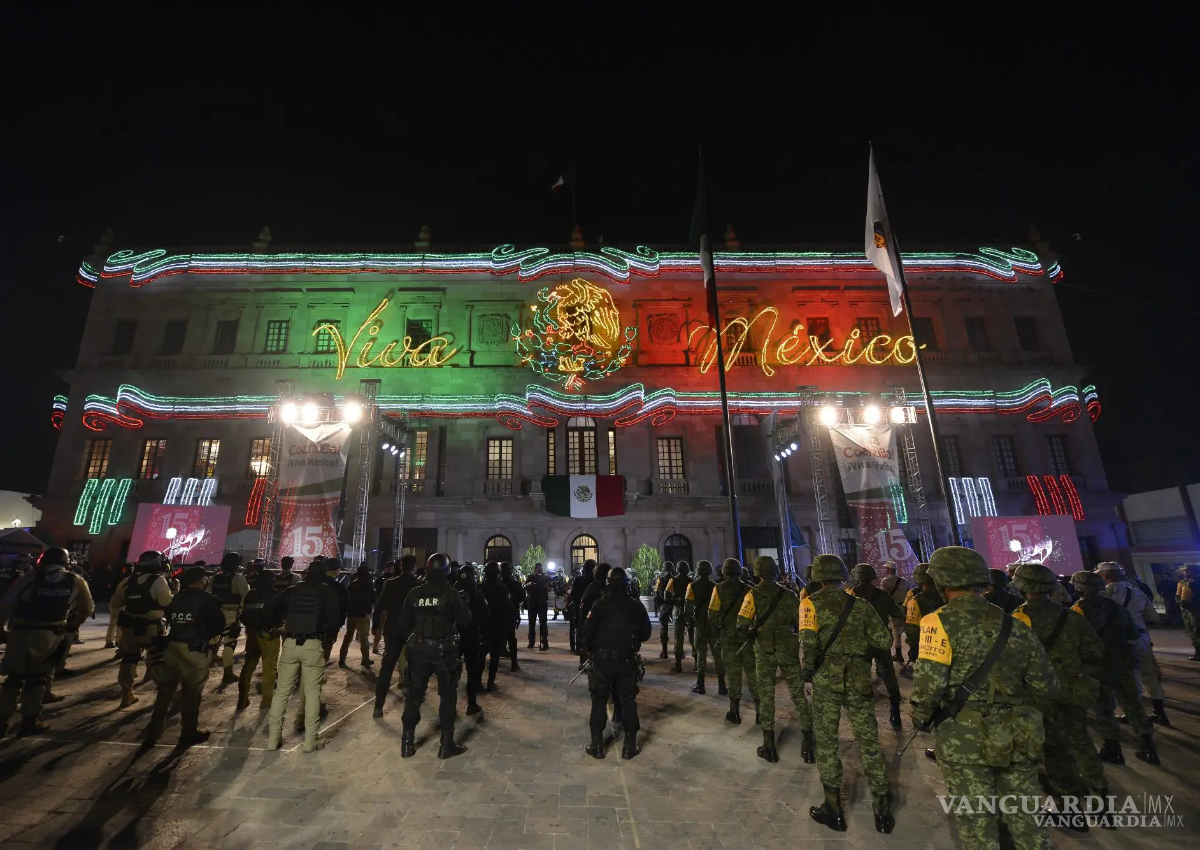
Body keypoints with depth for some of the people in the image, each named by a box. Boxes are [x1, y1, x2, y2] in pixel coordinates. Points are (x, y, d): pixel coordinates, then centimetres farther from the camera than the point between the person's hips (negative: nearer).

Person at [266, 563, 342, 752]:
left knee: (282, 690, 14)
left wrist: (280, 623, 20)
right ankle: (310, 740, 7)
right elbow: (335, 618, -8)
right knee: (312, 692, 3)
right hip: (314, 645, -3)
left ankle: (273, 738, 19)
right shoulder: (327, 592, 1)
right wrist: (326, 630, 12)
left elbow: (269, 610, 4)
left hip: (290, 643, 3)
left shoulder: (292, 591, 10)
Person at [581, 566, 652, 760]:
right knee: (628, 702, 13)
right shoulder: (637, 606, -2)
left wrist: (589, 650, 7)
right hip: (628, 661, 2)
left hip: (602, 661, -2)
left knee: (599, 702, 10)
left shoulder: (600, 604, -11)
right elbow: (646, 634, 7)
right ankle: (629, 746, 17)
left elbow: (588, 632, -11)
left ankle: (597, 745, 16)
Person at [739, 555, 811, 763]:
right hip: (788, 649, 2)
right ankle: (807, 744, 12)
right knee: (798, 695, 11)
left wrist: (747, 636, 6)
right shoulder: (788, 594, 2)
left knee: (766, 696, 8)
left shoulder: (754, 594, -7)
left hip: (764, 650, -2)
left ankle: (769, 747, 15)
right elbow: (801, 621, 2)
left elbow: (742, 624, -13)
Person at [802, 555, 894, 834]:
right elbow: (884, 641, 2)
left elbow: (808, 642, -19)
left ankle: (834, 809, 18)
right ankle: (882, 810, 22)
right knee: (869, 741, 14)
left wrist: (806, 669, -6)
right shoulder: (861, 604, 2)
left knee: (826, 741, 11)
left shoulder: (812, 603, -7)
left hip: (826, 677, -3)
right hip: (859, 678, 3)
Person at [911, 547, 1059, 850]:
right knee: (1026, 819, 21)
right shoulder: (1016, 626, 1)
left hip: (966, 742, -5)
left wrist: (920, 719, -1)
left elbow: (927, 685, -20)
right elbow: (1047, 688, 6)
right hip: (1017, 741, 5)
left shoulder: (940, 622, -15)